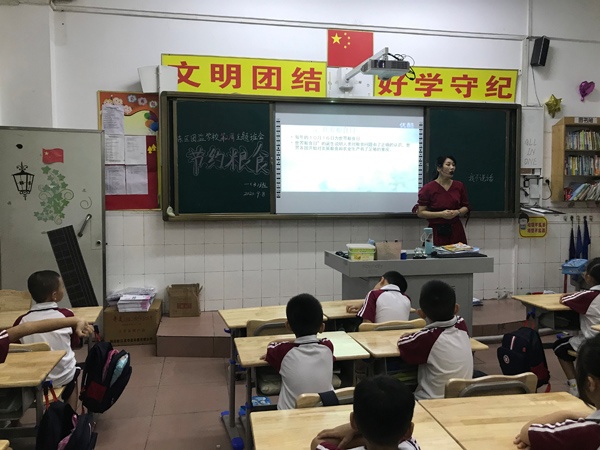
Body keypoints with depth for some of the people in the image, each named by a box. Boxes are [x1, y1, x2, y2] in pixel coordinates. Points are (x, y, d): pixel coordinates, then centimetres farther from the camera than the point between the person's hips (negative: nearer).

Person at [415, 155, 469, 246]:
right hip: (437, 231, -3)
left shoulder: (459, 186, 7)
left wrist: (457, 212, -7)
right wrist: (441, 214, -16)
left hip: (456, 230, 4)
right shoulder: (428, 188, -5)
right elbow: (420, 212, -5)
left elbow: (465, 207, 15)